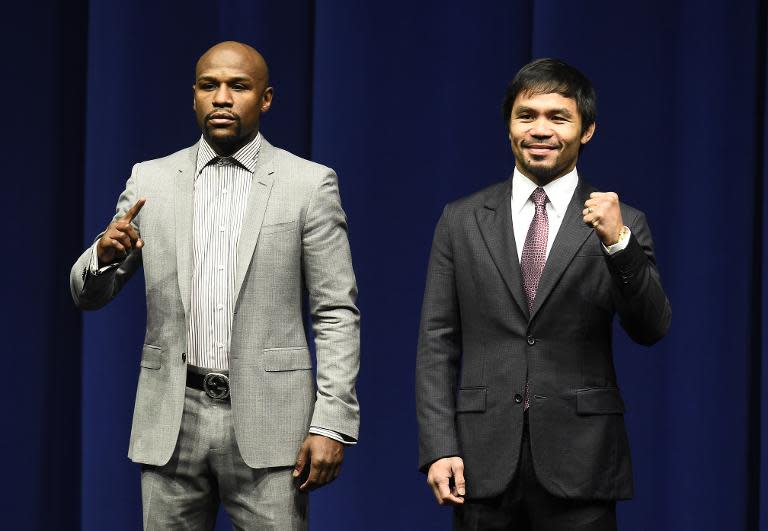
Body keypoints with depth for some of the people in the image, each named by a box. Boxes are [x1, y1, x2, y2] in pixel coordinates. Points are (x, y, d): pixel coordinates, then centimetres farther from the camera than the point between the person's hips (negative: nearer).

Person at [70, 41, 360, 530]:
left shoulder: (309, 184, 1)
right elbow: (89, 296, 12)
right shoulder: (150, 181, 9)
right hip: (173, 421, 3)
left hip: (267, 419, -2)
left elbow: (337, 315, -1)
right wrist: (106, 253, -12)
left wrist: (331, 425, -9)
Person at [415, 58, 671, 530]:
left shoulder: (621, 223, 4)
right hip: (484, 462, 1)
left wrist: (617, 242, -20)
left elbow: (651, 330, -6)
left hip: (579, 464, -1)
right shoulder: (462, 221, 8)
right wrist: (438, 447, -4)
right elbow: (438, 343, 5)